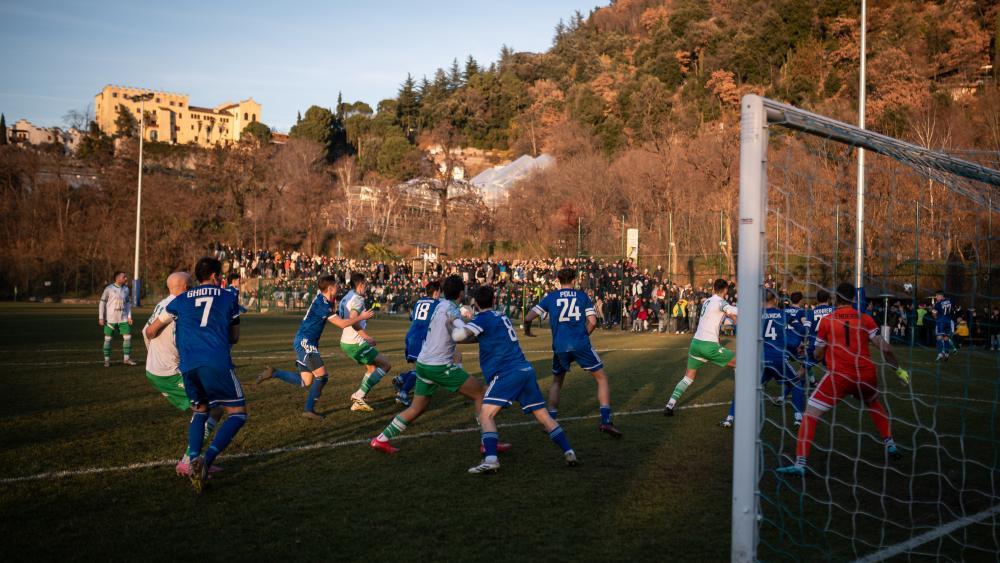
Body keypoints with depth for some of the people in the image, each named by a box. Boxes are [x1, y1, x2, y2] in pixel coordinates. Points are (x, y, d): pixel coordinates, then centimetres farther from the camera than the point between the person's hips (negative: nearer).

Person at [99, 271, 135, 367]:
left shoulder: (126, 289, 5)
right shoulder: (109, 289, -9)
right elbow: (102, 303, -5)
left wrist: (129, 316, 3)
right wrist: (101, 317, -8)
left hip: (123, 318, 4)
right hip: (111, 319, -4)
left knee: (127, 337, 0)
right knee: (108, 339, 3)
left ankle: (126, 359, 10)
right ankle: (107, 360, 12)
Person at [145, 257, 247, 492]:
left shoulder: (180, 300, 21)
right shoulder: (228, 297, 15)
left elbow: (151, 331, 29)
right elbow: (234, 337, 23)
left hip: (188, 367, 4)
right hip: (217, 363, -4)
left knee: (200, 411, 25)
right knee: (238, 413, 4)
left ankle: (193, 460, 7)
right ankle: (207, 459, -15)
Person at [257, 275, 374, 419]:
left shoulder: (321, 298, 8)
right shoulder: (322, 304, -19)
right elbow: (342, 323, -21)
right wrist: (361, 317, -11)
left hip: (305, 343, 10)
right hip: (305, 343, -10)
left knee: (305, 382, 7)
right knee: (322, 376, -11)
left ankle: (273, 373, 11)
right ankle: (309, 409, -1)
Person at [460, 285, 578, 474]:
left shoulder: (483, 319, -3)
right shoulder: (500, 317, 22)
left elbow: (459, 335, -16)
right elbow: (480, 337, 35)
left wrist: (454, 323, 3)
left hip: (507, 373, -8)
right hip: (526, 370, 8)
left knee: (486, 415, -8)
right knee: (543, 415, 13)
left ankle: (491, 459, -23)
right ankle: (569, 452, 10)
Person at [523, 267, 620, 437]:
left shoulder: (550, 297, 10)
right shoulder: (582, 296, 9)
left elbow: (528, 317, 5)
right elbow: (592, 322, 2)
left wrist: (527, 331, 26)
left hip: (560, 347, 2)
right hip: (581, 345, -2)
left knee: (556, 382, 25)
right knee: (602, 378, 11)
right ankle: (606, 421, -1)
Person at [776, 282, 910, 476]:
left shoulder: (826, 321, 3)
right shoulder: (865, 319, 6)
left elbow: (818, 355, 8)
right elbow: (885, 348, 1)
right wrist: (898, 370, 13)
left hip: (839, 376, -3)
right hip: (867, 376, 3)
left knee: (810, 413, 1)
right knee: (874, 404, 36)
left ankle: (800, 463, -11)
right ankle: (890, 445, 36)